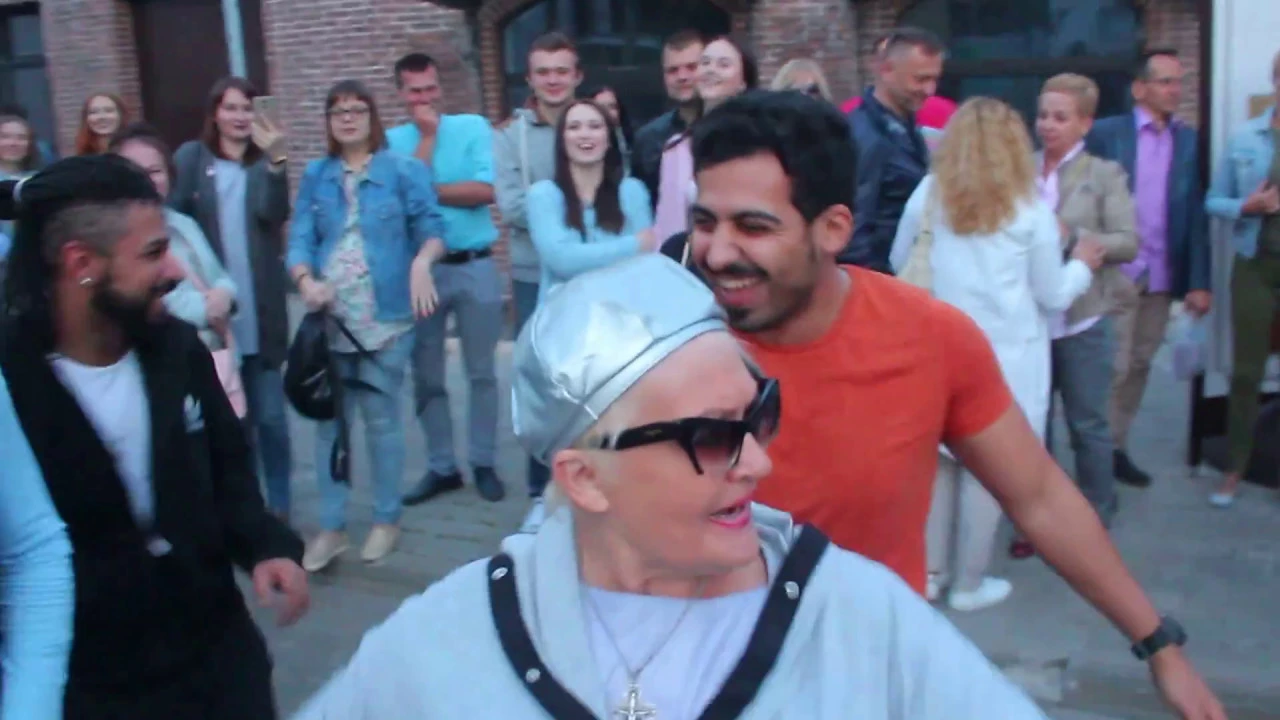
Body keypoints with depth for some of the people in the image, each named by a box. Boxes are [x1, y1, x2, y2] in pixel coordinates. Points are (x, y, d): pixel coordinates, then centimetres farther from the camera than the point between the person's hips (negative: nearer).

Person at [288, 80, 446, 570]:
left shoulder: (404, 170, 1)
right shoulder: (315, 176, 11)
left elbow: (432, 229, -4)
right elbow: (300, 239, 3)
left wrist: (422, 261, -26)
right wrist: (306, 281, -16)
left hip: (386, 317, -3)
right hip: (330, 318, 3)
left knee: (382, 418, 4)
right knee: (329, 421, 6)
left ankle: (386, 519, 19)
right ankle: (331, 527, 15)